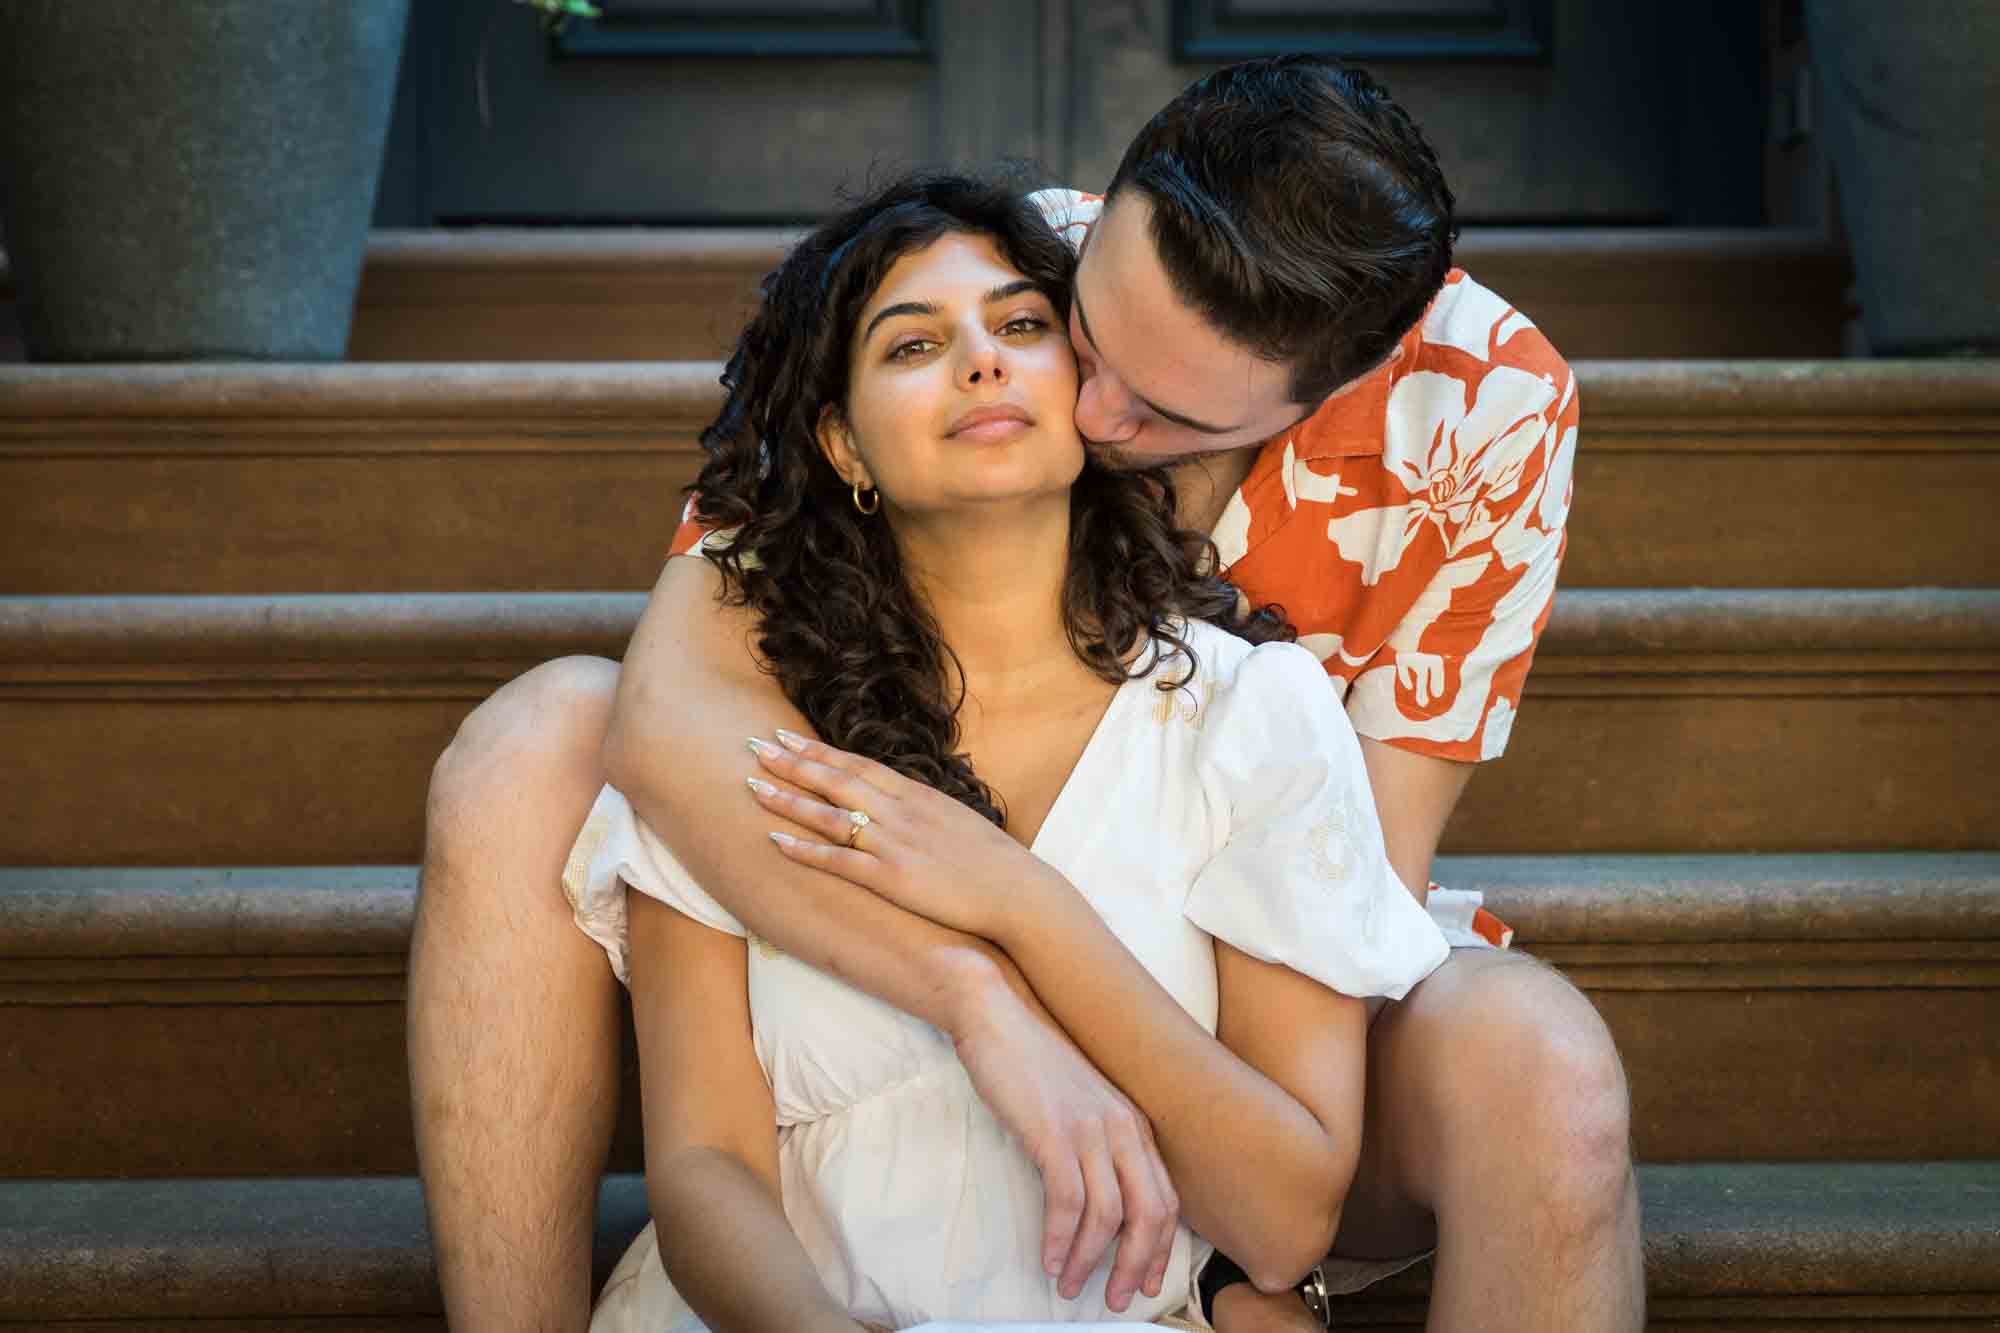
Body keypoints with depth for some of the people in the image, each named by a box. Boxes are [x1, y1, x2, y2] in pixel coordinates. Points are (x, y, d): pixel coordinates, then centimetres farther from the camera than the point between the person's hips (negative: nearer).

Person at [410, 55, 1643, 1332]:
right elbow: (674, 702, -33)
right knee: (534, 745, -25)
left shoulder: (1488, 404, -20)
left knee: (1539, 1070, -35)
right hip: (909, 954, 1)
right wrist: (991, 1002, -44)